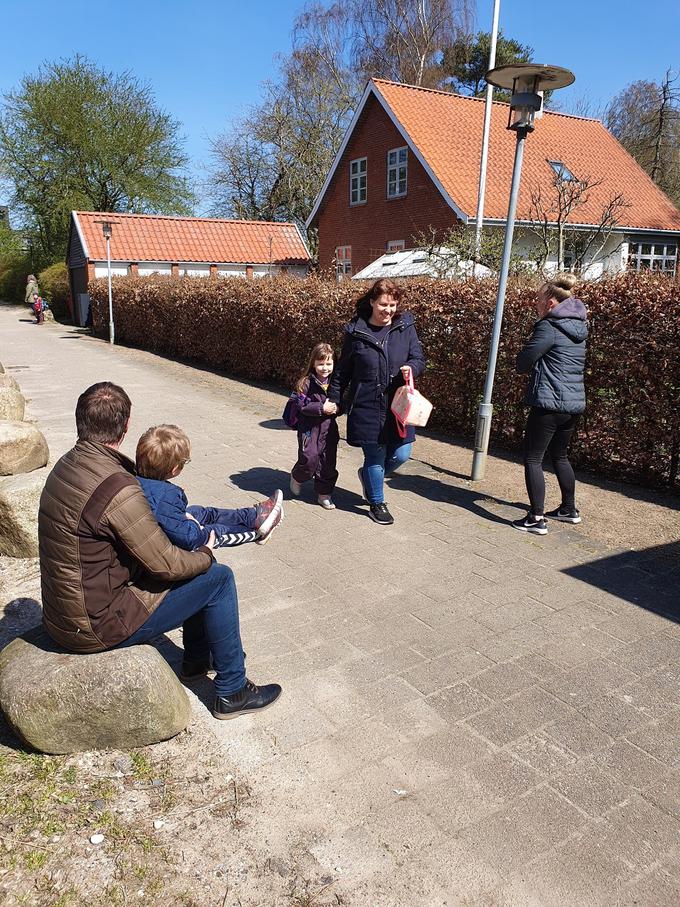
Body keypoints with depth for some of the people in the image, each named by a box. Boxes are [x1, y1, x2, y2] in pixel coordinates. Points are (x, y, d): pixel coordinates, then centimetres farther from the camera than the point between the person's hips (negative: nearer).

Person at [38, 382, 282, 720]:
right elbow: (165, 564, -22)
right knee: (217, 578, -2)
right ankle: (232, 692, 12)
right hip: (95, 627, -9)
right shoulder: (117, 488, -30)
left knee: (194, 567, 18)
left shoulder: (66, 465, 0)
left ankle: (197, 658, 36)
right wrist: (205, 555, -3)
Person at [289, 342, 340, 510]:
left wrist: (337, 408, -10)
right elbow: (302, 406, -13)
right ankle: (297, 477, 26)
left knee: (328, 461, 8)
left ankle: (324, 493, 23)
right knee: (309, 458, -8)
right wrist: (321, 408, -22)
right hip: (309, 428, -4)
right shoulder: (306, 383, -10)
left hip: (329, 428, 4)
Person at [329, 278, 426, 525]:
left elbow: (419, 359, 3)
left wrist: (411, 368, -20)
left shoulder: (405, 327, 2)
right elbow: (343, 370, 6)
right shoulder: (356, 331, -2)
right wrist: (333, 400, 7)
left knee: (401, 455, 5)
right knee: (375, 456, 5)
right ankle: (376, 503, 28)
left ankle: (368, 475, 37)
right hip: (366, 406, -2)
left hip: (397, 405, 3)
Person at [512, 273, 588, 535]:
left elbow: (522, 363, -11)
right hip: (575, 403, 9)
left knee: (533, 458, -2)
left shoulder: (549, 327, -12)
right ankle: (569, 509, 33)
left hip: (549, 403, -9)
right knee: (559, 455, 22)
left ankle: (536, 519, -3)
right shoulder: (578, 328, 14)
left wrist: (532, 369, 10)